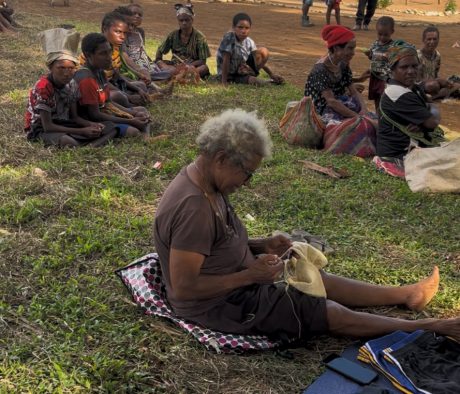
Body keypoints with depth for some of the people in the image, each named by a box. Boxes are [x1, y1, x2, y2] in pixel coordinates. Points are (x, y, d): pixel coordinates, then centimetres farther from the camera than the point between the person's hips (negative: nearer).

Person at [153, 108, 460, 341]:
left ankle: (406, 295, 29)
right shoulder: (194, 207, -33)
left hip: (235, 279, 10)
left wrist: (260, 246, -1)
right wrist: (250, 276, -26)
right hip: (217, 305, -9)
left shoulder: (206, 184, -1)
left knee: (318, 278, 15)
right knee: (330, 313, -4)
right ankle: (425, 328, 9)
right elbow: (183, 287, -31)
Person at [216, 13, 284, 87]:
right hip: (230, 75, -7)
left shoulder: (249, 42, -6)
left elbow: (260, 59, 7)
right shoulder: (229, 38, -24)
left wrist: (271, 74, 0)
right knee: (255, 81, -34)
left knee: (264, 52, -8)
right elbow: (226, 60, -26)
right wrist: (224, 82, -26)